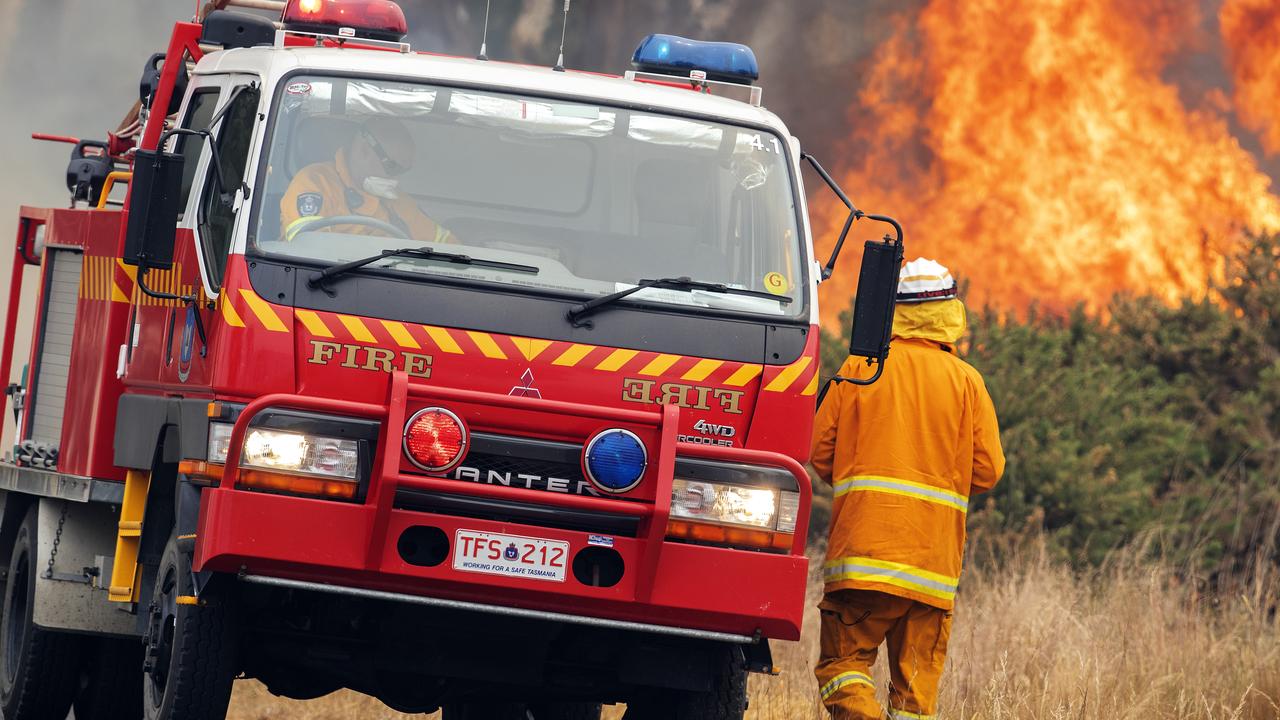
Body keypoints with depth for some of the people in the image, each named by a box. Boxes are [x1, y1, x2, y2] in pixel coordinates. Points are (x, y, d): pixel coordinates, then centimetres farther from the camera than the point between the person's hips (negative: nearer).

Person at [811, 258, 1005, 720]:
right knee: (917, 680, 6)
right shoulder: (966, 381, 4)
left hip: (863, 544, -1)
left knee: (842, 664, 1)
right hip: (935, 556, 1)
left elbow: (821, 451, 4)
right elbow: (988, 470, 2)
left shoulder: (860, 369, 3)